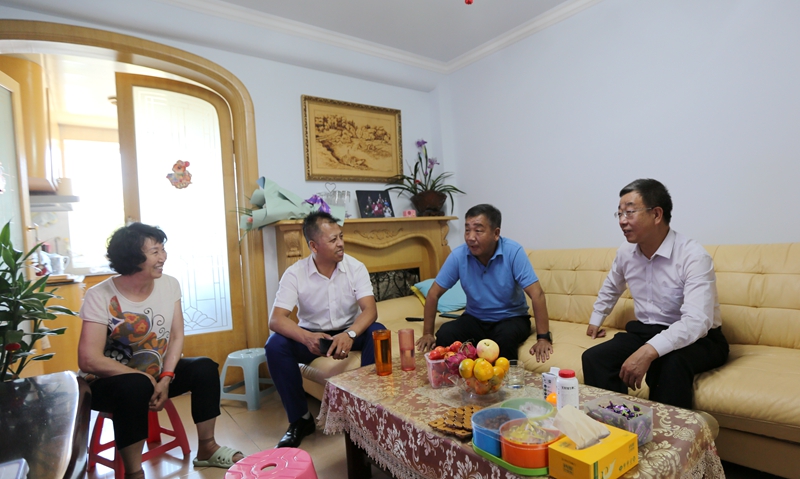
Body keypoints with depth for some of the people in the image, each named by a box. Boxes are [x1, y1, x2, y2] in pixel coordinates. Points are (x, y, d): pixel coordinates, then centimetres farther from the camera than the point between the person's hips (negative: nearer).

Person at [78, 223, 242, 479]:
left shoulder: (169, 285, -6)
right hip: (109, 382, -5)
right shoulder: (100, 297, -20)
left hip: (155, 373, 5)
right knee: (136, 386, -36)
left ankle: (207, 448, 2)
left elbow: (177, 337, -5)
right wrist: (143, 376, -22)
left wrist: (165, 379, -18)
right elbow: (88, 360, -25)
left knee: (205, 368, -15)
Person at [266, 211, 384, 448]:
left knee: (377, 333, -30)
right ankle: (300, 419, -8)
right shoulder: (295, 273, -15)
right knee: (275, 345, -27)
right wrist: (307, 338, -43)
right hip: (312, 334, 0)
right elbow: (276, 319, -23)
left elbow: (370, 310, -23)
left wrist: (350, 334, -44)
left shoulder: (355, 267, -13)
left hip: (350, 332, 0)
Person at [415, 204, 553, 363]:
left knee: (505, 337, -35)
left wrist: (543, 338, -27)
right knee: (444, 335, -24)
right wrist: (427, 333, -7)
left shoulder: (513, 252, -21)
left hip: (511, 318, -2)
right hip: (475, 318, 2)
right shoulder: (458, 256, -15)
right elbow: (433, 294, -8)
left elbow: (537, 294, -22)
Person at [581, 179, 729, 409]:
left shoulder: (694, 256, -21)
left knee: (670, 364, -37)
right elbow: (610, 288, 23)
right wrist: (595, 320, 28)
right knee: (594, 358, -18)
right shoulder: (625, 252, 0)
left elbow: (696, 322, -34)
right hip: (645, 332, 5)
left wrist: (649, 351, -46)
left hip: (696, 339, -5)